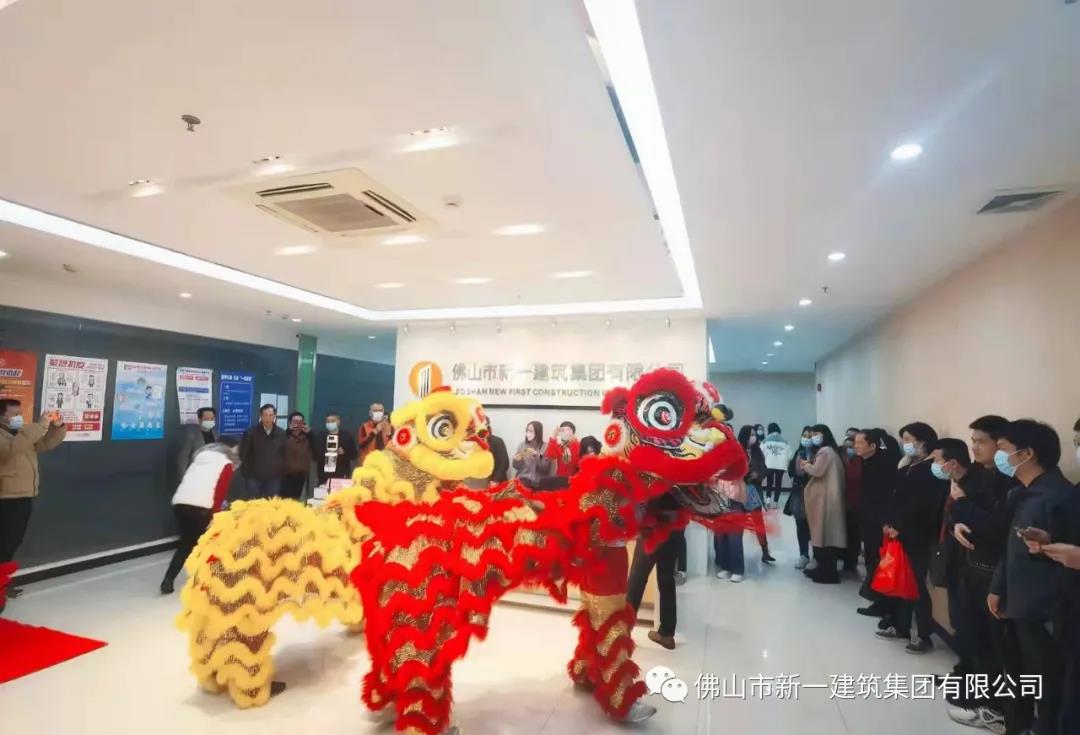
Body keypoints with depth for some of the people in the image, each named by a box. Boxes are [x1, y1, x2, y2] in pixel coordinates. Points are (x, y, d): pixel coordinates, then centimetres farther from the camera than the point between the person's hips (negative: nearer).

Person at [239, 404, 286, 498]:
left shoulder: (281, 434, 3)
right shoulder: (250, 432, -4)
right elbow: (243, 454, -1)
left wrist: (281, 471, 5)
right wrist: (246, 472, -3)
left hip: (274, 477, 2)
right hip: (254, 477, -2)